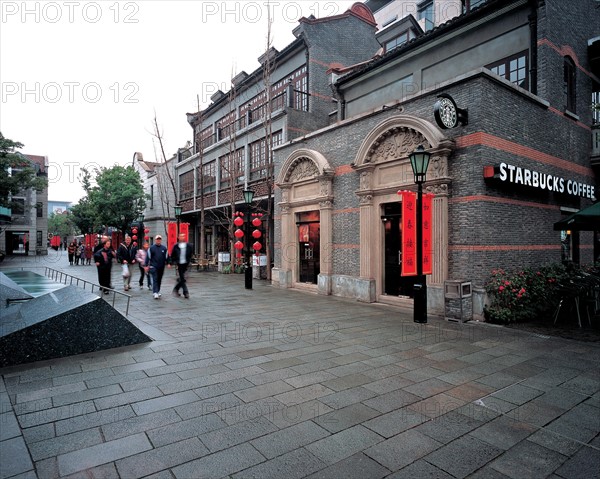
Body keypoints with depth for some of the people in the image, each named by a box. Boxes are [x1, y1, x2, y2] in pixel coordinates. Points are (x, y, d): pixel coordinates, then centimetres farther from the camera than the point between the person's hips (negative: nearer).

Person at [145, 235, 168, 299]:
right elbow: (148, 257, 0)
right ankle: (155, 293, -14)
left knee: (159, 280, 13)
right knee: (155, 279, -9)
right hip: (153, 267, -3)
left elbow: (166, 257, 10)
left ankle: (158, 291, 26)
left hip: (161, 267, 3)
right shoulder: (151, 248, -1)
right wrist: (146, 265, -3)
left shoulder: (164, 248, 6)